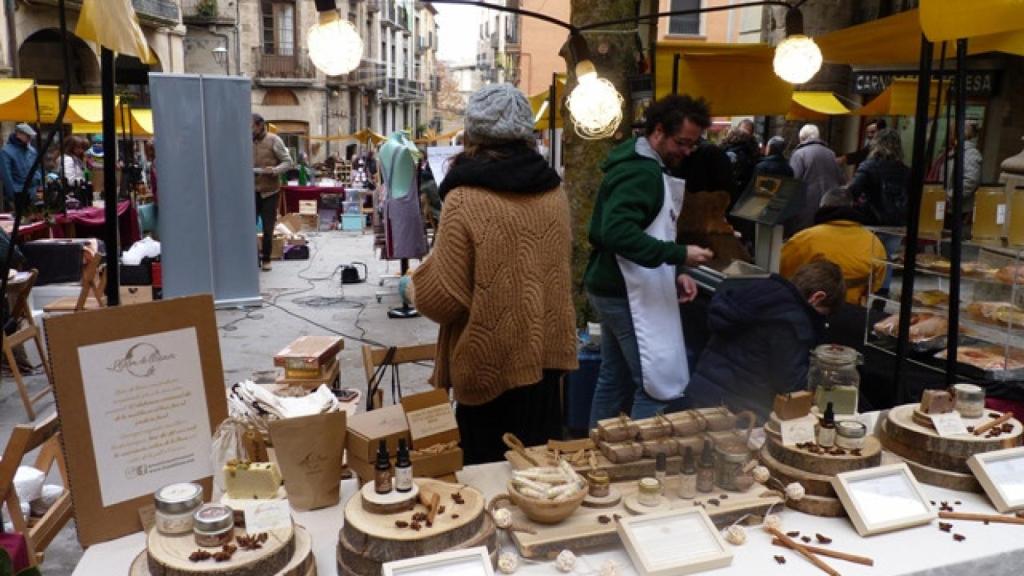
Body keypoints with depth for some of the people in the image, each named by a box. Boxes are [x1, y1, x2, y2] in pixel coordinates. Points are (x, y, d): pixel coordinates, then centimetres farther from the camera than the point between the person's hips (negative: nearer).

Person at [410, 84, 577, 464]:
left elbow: (445, 298, -16)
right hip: (546, 355, 6)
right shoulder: (554, 191, 1)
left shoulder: (465, 199, -17)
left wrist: (414, 284, 3)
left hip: (492, 365, -5)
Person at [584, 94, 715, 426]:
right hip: (627, 295, -11)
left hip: (616, 290, 11)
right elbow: (618, 233, -32)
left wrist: (674, 274, 9)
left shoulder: (645, 166, 15)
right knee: (659, 386, -8)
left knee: (615, 381, 16)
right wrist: (679, 255, -30)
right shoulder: (640, 172, -18)